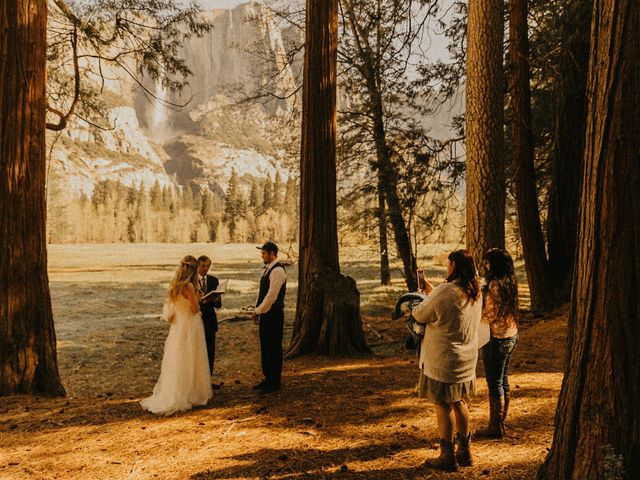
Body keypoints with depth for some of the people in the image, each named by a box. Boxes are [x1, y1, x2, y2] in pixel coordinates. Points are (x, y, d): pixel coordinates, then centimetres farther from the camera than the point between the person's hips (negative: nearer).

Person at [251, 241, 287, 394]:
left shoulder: (278, 271, -16)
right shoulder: (268, 269, 15)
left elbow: (271, 296, -21)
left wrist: (258, 311, -13)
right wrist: (257, 311, 12)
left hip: (273, 315, -10)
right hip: (265, 314, 10)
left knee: (274, 349, -1)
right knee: (265, 348, 16)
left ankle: (275, 383, 9)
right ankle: (268, 379, 27)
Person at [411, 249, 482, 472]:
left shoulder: (445, 291, -22)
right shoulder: (476, 293, 2)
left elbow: (421, 315, -11)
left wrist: (414, 308, 12)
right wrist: (431, 292, 19)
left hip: (443, 360, -8)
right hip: (467, 358, 8)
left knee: (443, 405, 3)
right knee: (460, 402, 18)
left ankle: (448, 457, 11)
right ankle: (465, 452, 28)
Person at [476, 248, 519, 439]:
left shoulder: (495, 284, -20)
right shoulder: (509, 282, 8)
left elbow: (489, 315, -20)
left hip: (496, 338, -9)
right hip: (510, 335, 9)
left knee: (494, 382, 1)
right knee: (503, 380, 16)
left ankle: (495, 427, 10)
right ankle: (500, 422, 28)